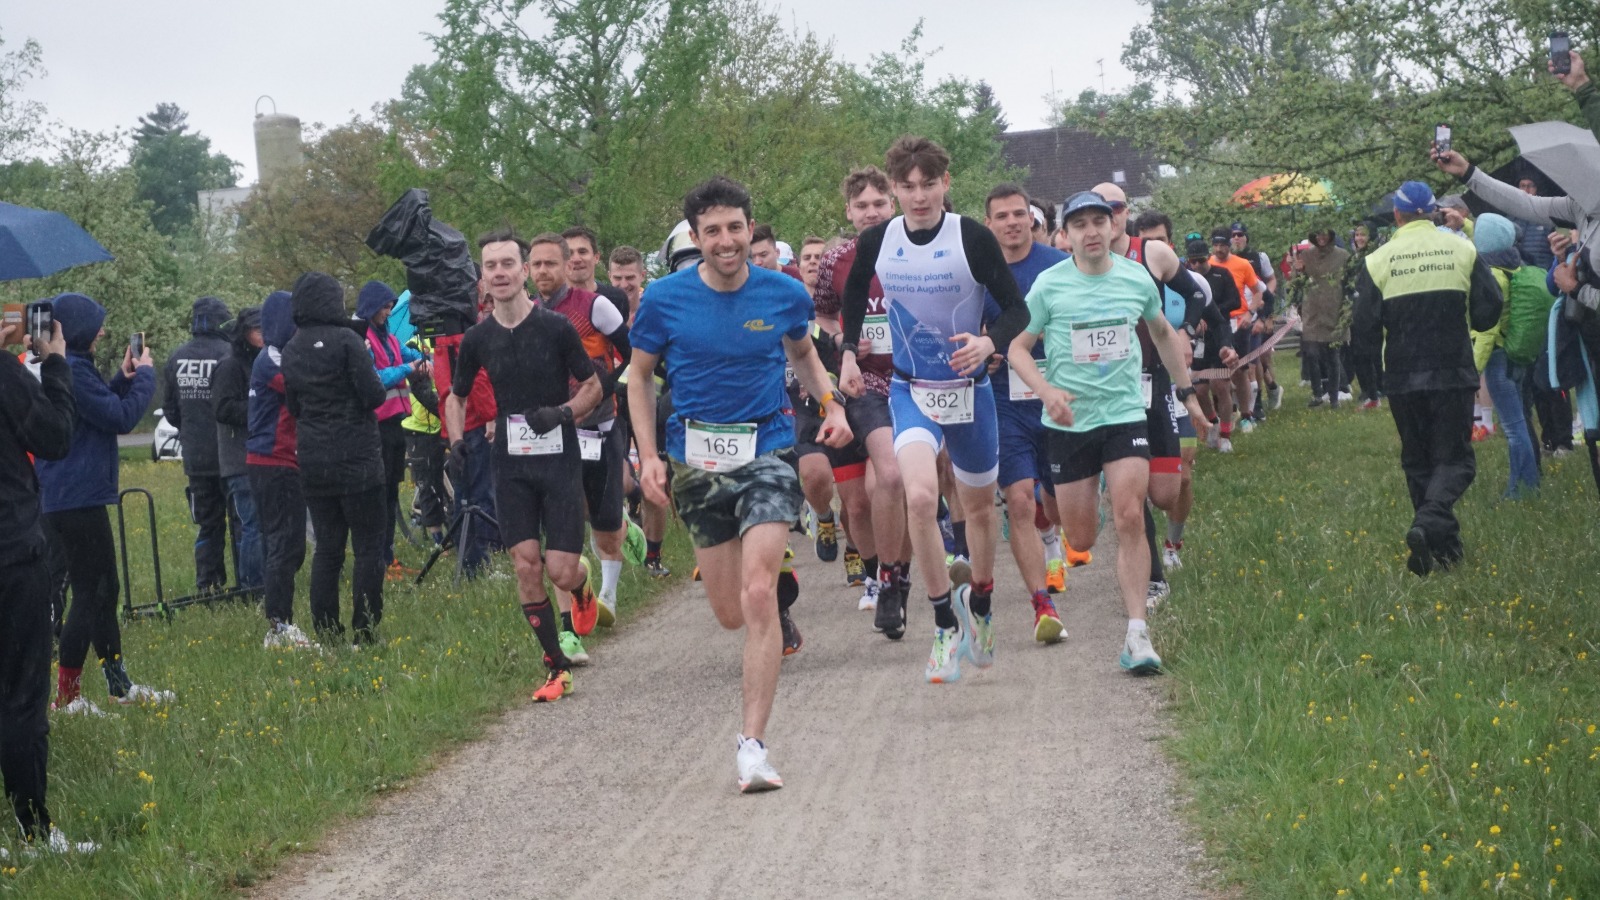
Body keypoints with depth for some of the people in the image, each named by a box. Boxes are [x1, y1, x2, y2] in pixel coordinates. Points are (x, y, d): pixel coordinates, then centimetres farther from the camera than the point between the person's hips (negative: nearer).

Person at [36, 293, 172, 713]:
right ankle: (66, 697, -1)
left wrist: (124, 379, 7)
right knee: (90, 595, -5)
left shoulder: (69, 367, 13)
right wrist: (144, 376, -5)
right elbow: (121, 418, -18)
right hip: (76, 500, -11)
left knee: (104, 591, 16)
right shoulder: (72, 371, -20)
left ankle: (119, 684, 24)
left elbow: (101, 407, 19)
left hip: (67, 499, 11)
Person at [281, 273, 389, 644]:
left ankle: (326, 631, 9)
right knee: (368, 545, 0)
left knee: (327, 547, 11)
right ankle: (364, 630, -4)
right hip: (356, 458, -6)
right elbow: (373, 395, -14)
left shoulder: (291, 350, 8)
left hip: (312, 460, 6)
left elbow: (292, 405, 15)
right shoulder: (346, 340, -11)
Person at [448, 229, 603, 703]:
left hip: (559, 458, -3)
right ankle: (557, 667, 6)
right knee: (527, 566, -5)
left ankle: (585, 591, 30)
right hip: (510, 464, 3)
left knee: (561, 571, -8)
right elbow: (456, 396, 18)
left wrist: (563, 412, -16)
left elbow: (593, 386, 2)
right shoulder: (478, 338, 2)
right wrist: (458, 441, 1)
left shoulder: (555, 327, -7)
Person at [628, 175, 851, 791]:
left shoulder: (785, 294, -2)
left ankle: (752, 745, -16)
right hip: (697, 458, 1)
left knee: (758, 595, -18)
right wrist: (649, 456, -2)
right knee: (730, 614, 6)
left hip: (767, 453, -1)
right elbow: (639, 376, 8)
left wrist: (831, 404, 2)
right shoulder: (665, 299, -5)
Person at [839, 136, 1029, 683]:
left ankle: (979, 602, 44)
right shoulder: (876, 243, -5)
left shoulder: (973, 238, -13)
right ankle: (946, 626, -12)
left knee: (979, 505, 16)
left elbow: (1016, 308, -8)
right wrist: (849, 351, 11)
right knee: (920, 497, -24)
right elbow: (855, 291, 17)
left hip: (969, 387, 0)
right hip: (911, 390, 0)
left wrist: (989, 342, -27)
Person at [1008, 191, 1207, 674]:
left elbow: (1163, 333, 20)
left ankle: (1137, 634, -15)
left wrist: (1186, 392, 23)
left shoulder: (1138, 278, 2)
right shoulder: (1049, 285, -6)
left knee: (1130, 519, -17)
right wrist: (1047, 391, -18)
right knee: (1080, 540, 3)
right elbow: (1018, 348, -1)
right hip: (1069, 421, -1)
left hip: (1125, 414, 1)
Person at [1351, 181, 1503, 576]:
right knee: (1454, 457, 4)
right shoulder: (1462, 250, -1)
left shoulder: (1379, 260, -3)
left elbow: (1363, 329, -3)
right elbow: (1488, 311, -1)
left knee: (1417, 460, 15)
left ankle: (1446, 546, 14)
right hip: (1454, 373, -1)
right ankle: (1429, 522, -23)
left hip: (1402, 377, 1)